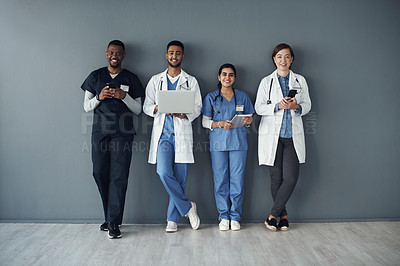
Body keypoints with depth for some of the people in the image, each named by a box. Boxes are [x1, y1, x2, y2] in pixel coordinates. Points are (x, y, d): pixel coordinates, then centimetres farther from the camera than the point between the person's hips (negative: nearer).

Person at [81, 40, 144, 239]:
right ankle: (109, 217, 20)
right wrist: (99, 97, -7)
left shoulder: (131, 79, 10)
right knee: (100, 174, 2)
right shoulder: (95, 77, 13)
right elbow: (86, 107, 13)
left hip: (122, 133, -2)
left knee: (119, 177, -7)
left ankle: (114, 222, -2)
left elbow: (138, 110, 8)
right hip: (100, 131, 2)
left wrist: (124, 96, -9)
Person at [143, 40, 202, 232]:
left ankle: (172, 218, 13)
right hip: (163, 132, 1)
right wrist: (159, 108, -11)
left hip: (182, 133, 0)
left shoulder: (191, 81, 12)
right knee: (164, 172, -15)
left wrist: (184, 114, -13)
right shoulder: (155, 80, 15)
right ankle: (187, 207, 4)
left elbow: (197, 107, 8)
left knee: (179, 177, -1)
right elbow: (146, 106, 11)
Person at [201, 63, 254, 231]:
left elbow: (249, 118, 16)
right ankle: (223, 216, 13)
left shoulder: (242, 96, 12)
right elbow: (205, 121, 4)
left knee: (237, 180, -2)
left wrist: (248, 121, -7)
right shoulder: (211, 97, 8)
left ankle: (235, 217, 10)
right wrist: (221, 124, -13)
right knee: (220, 180, 0)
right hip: (218, 143, 0)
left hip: (238, 142, 1)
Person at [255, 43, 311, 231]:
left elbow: (307, 105, 10)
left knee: (291, 178, -9)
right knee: (276, 178, 3)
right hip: (272, 135, -1)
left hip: (293, 136, 1)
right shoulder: (266, 81, 7)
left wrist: (297, 106, -11)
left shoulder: (300, 81, 12)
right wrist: (278, 106, -15)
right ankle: (283, 215, 20)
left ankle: (273, 215, 5)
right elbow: (259, 107, 1)